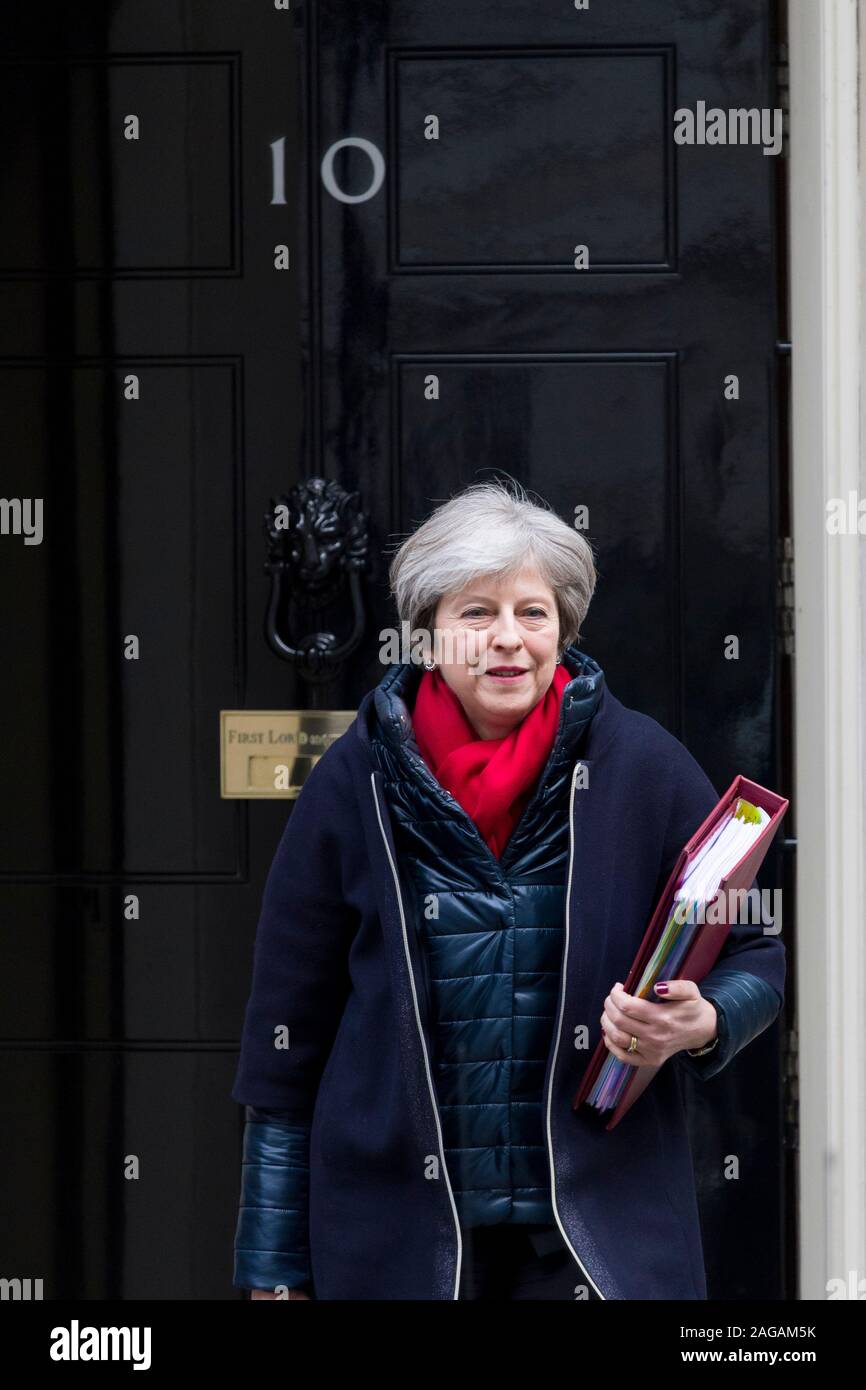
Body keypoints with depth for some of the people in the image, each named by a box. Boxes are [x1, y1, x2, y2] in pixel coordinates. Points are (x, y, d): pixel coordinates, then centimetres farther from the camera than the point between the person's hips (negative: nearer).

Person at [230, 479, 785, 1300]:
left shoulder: (642, 766, -2)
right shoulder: (356, 782, -1)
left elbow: (752, 956, 6)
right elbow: (288, 1027, 3)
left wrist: (701, 1025, -18)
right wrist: (274, 1266, 2)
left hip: (600, 1228, 0)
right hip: (398, 1227, 0)